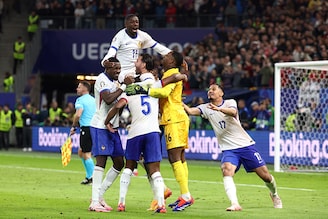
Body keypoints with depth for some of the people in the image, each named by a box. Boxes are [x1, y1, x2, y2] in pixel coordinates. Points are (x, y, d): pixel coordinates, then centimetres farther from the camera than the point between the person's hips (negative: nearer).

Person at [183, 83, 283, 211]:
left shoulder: (230, 103, -3)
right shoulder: (206, 108, 5)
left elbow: (233, 112, -27)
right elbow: (190, 111, -13)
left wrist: (218, 109, -47)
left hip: (245, 145, -1)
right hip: (228, 149, 1)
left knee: (265, 175, 2)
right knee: (226, 170, -30)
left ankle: (274, 194, 34)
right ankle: (235, 204, -40)